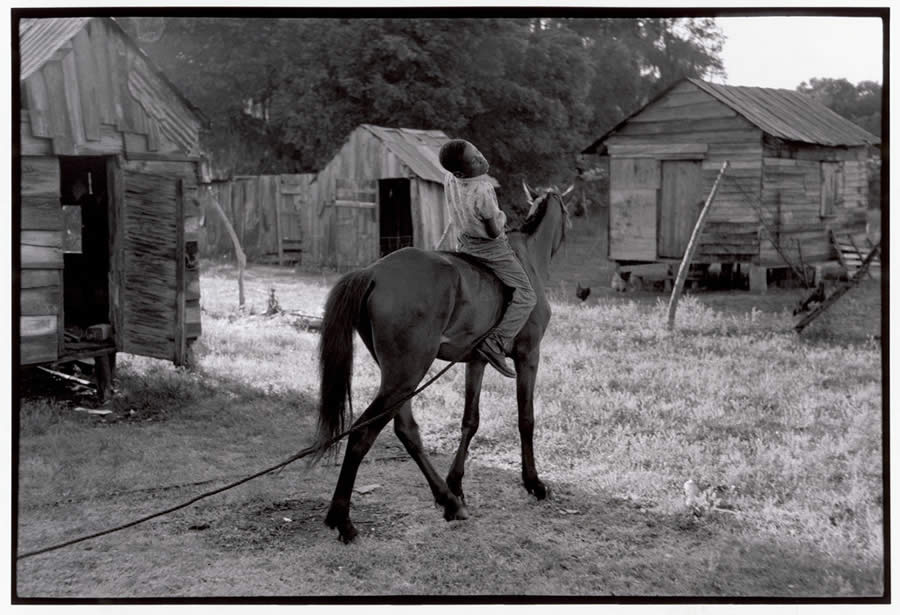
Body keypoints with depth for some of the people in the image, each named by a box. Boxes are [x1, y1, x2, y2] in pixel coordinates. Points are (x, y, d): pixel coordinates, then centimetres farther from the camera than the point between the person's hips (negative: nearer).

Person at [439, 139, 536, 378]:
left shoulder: (449, 177, -13)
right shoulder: (482, 192, -33)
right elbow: (494, 231, -21)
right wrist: (501, 217, -1)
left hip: (465, 240, 8)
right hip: (493, 249, -8)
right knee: (526, 297, -4)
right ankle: (496, 342, -18)